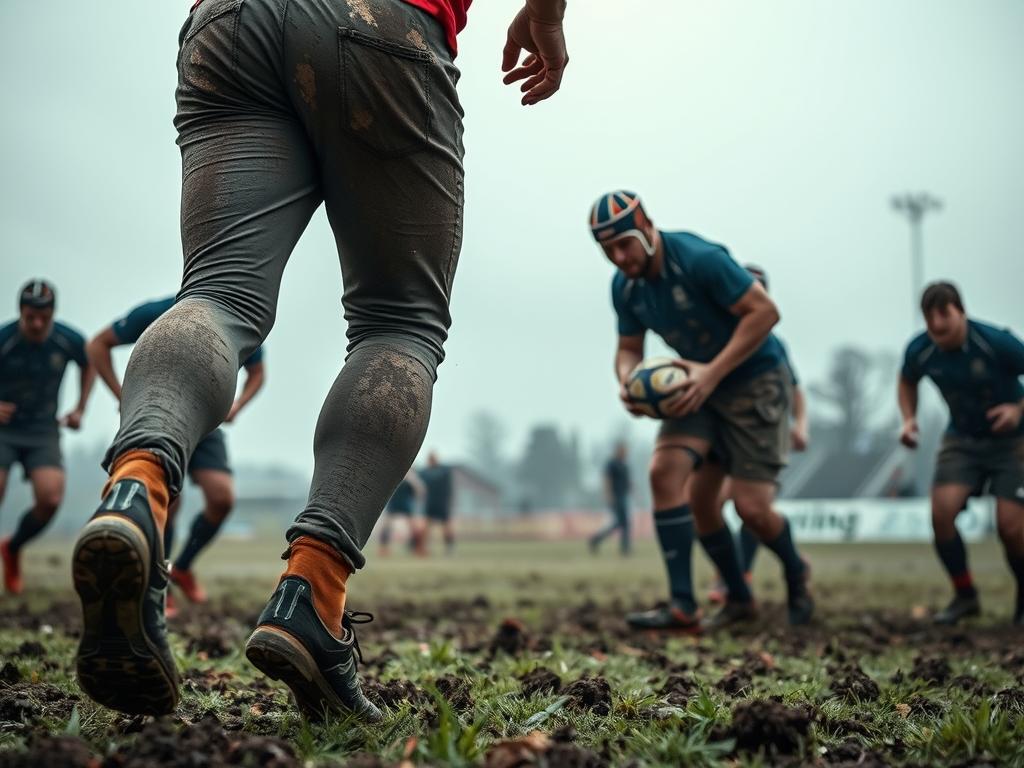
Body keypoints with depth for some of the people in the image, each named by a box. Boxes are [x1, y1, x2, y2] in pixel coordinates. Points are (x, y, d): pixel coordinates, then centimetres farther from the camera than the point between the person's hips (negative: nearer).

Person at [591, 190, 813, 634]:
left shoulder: (700, 259, -24)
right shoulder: (624, 287, -2)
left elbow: (764, 311, -24)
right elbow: (629, 347, 10)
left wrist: (712, 373, -30)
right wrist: (627, 381, -15)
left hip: (754, 380, -6)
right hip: (700, 385, 7)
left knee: (751, 507, -10)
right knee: (665, 472, -15)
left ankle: (796, 576, 25)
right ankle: (683, 608, -4)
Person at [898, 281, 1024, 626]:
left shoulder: (996, 342, -23)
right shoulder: (920, 351, -10)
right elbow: (907, 382, 13)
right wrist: (909, 419, -1)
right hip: (961, 439, 4)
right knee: (941, 512, -16)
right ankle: (965, 596, 5)